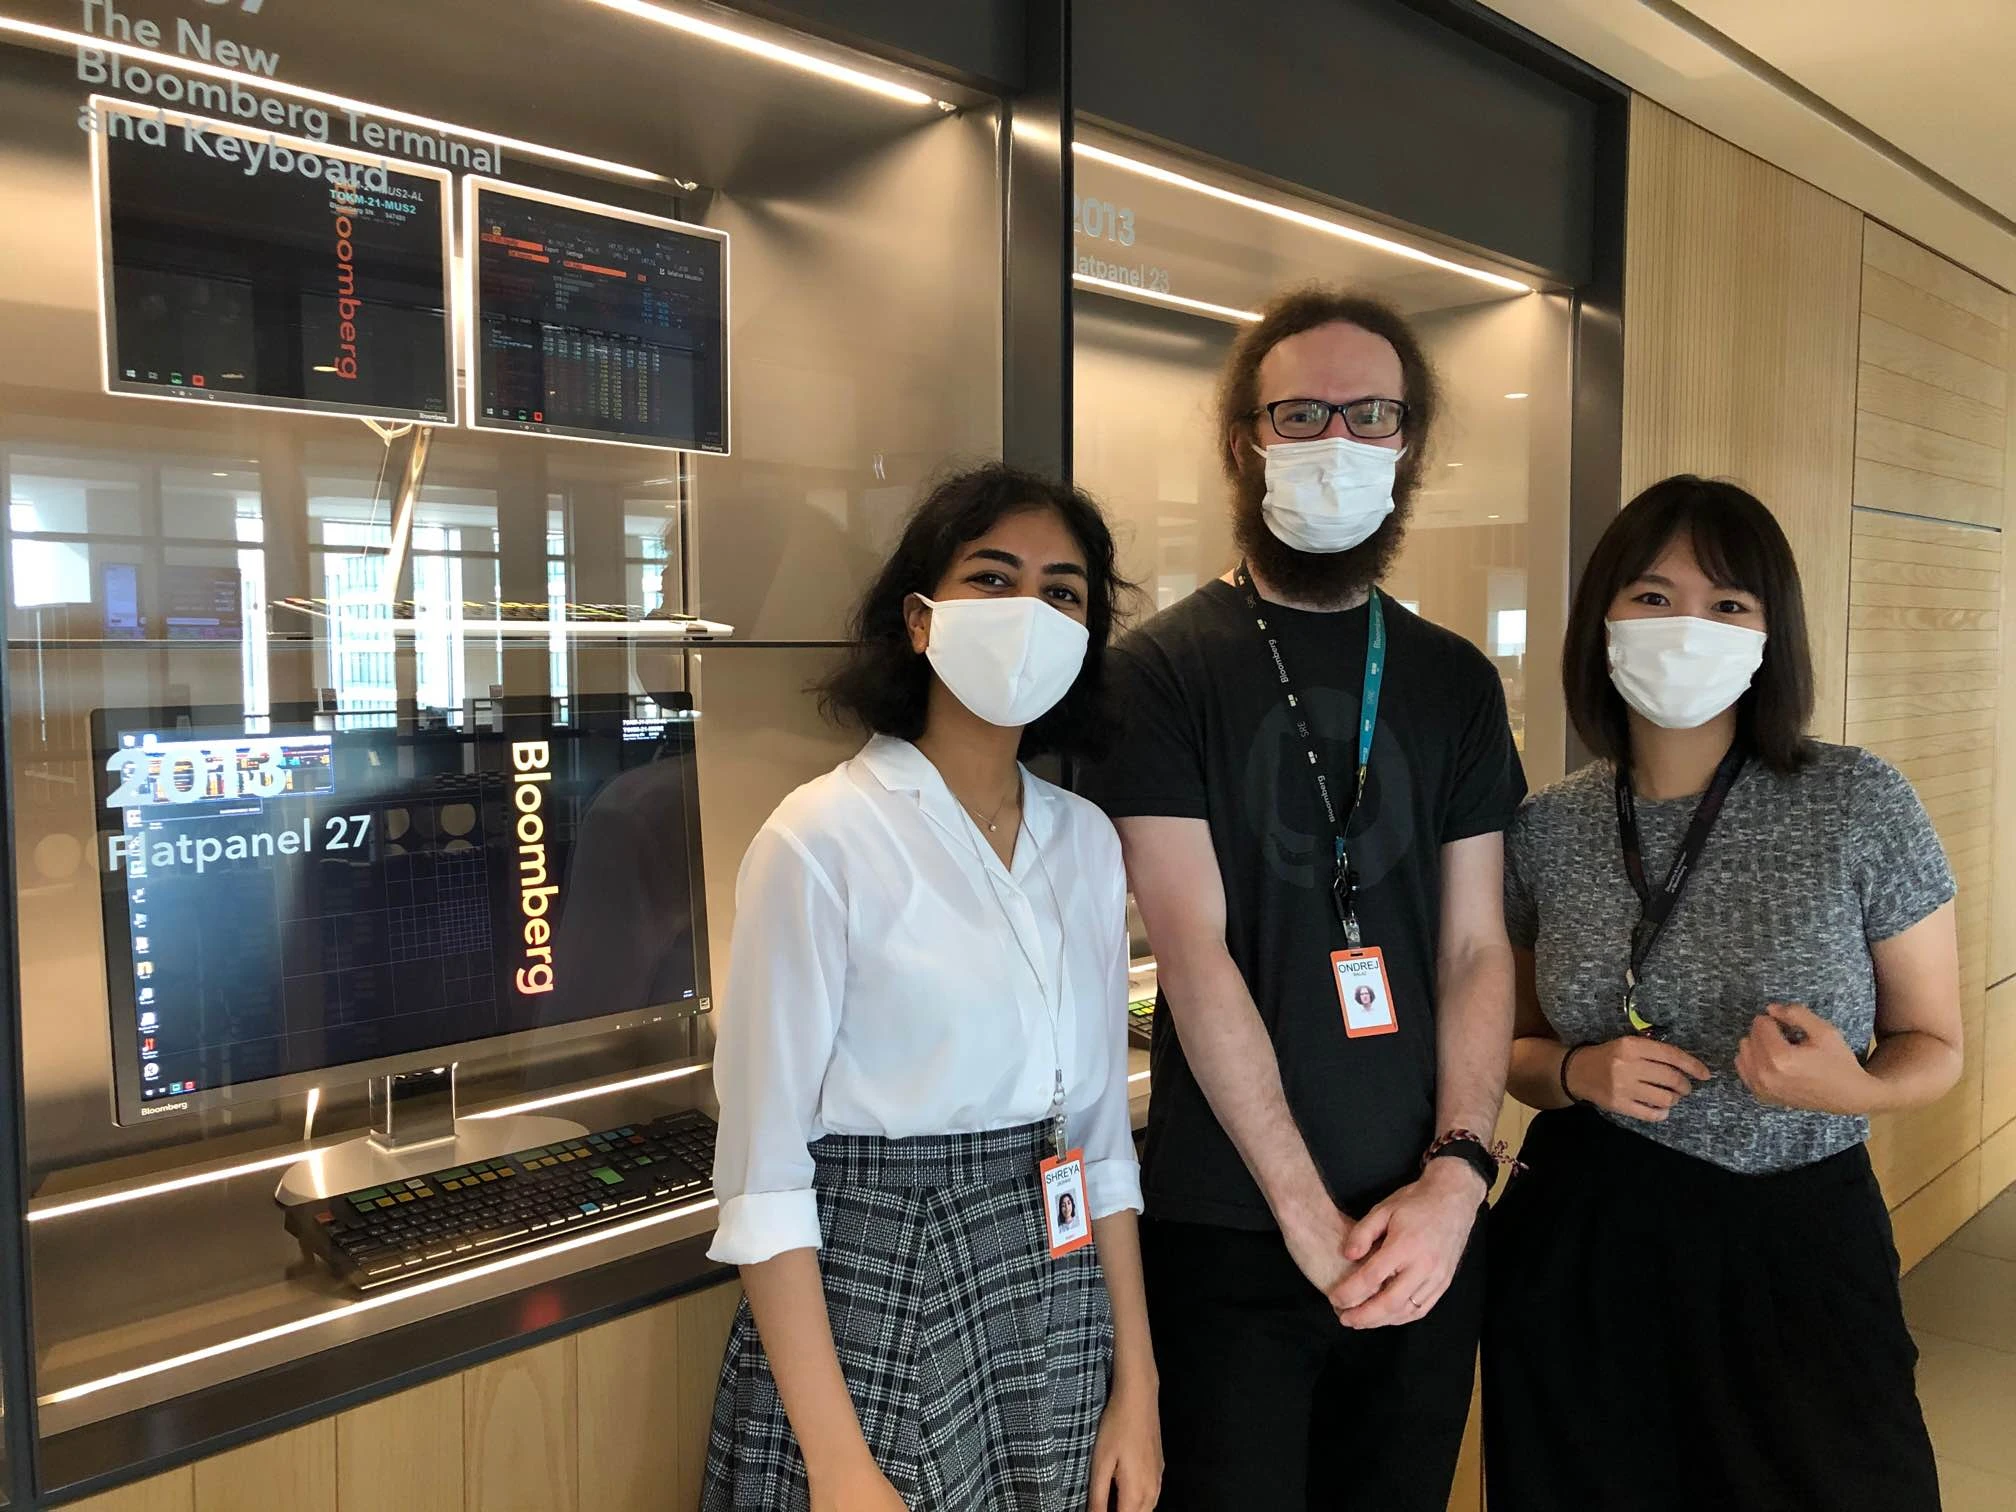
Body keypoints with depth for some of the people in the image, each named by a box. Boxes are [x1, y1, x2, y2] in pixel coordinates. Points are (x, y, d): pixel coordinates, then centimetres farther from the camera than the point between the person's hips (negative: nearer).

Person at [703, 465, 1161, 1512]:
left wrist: (1135, 1387, 6)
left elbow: (1100, 1128, 8)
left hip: (1059, 1300, 6)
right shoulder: (823, 839, -15)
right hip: (874, 1307, -5)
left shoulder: (1087, 842, 2)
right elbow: (763, 1170, -14)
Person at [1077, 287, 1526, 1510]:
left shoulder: (1455, 681, 7)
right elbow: (1193, 950, -12)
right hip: (1234, 1228, -4)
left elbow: (1476, 947, 4)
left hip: (1426, 1228, 4)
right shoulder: (1163, 671, -5)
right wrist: (1306, 1210, -14)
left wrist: (1456, 1177, -9)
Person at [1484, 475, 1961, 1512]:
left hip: (1795, 1251, -1)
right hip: (1581, 1251, 2)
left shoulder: (1860, 803, -9)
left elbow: (1932, 1043, 0)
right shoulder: (1544, 831, -2)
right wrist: (1579, 1071, -12)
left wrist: (1855, 1088, -22)